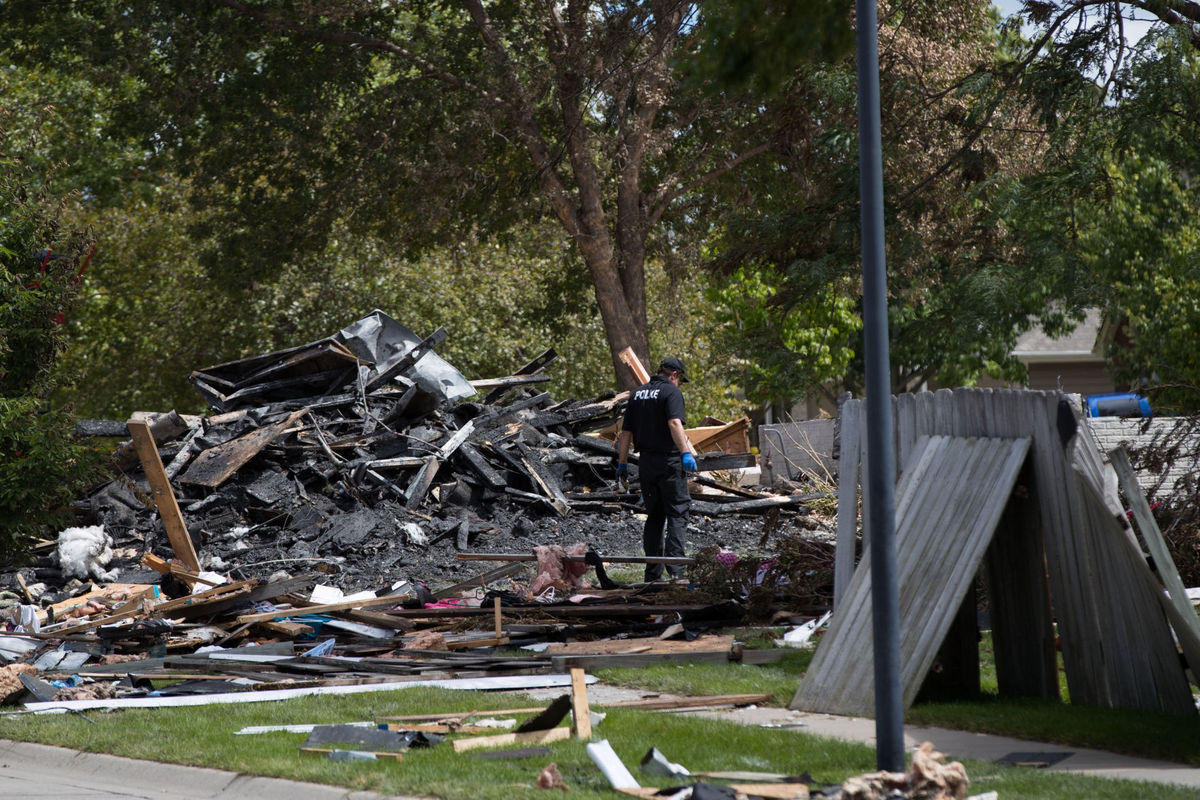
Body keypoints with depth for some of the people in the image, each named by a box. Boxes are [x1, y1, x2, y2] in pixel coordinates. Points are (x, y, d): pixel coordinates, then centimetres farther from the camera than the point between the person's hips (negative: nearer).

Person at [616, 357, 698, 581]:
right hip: (669, 461, -6)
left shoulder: (637, 393, 14)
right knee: (677, 514, -4)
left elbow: (626, 432, 15)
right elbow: (674, 423, -23)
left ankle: (653, 573, 10)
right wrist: (686, 453, -28)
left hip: (646, 462, 6)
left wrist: (622, 463, 19)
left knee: (654, 516, 12)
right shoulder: (671, 392, -6)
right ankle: (675, 568, -15)